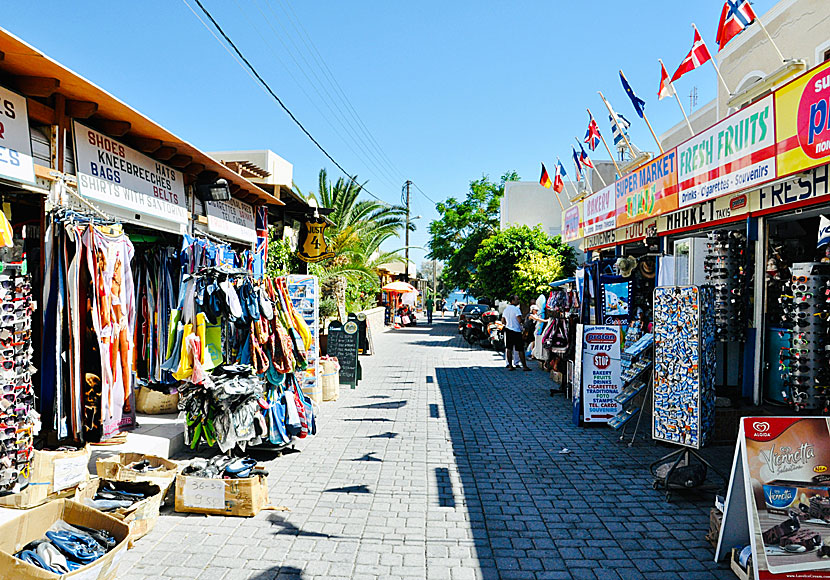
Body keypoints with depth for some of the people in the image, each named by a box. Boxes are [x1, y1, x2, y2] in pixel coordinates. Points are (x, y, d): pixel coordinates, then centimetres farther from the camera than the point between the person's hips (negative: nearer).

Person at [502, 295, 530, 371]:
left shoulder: (506, 309, 10)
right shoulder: (516, 309, -13)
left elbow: (503, 320, 15)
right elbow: (519, 320, -21)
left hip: (508, 330, 7)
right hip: (516, 331, -7)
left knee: (509, 349, 9)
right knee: (521, 349, -1)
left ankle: (510, 366, 10)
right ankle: (524, 366, 2)